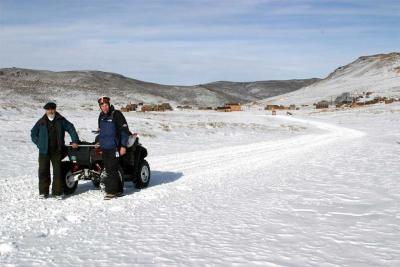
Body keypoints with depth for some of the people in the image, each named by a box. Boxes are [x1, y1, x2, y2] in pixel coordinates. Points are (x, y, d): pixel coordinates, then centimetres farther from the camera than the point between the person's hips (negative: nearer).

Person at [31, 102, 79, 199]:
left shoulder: (61, 120, 4)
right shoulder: (41, 122, 6)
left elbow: (71, 129, 10)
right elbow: (33, 133, 15)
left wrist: (75, 141, 3)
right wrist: (39, 143, 4)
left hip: (57, 151, 0)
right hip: (44, 151, 1)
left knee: (57, 171, -1)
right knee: (43, 171, 2)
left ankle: (57, 192, 6)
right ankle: (43, 192, 11)